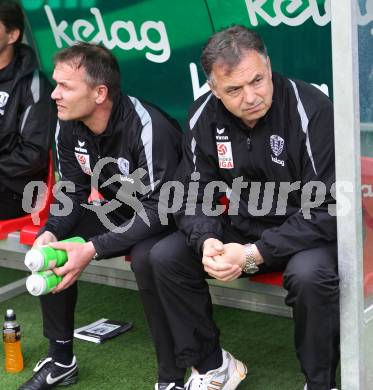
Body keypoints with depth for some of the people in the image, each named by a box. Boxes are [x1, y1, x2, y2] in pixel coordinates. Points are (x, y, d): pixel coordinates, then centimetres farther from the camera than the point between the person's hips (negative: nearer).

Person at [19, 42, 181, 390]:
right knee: (48, 246, -10)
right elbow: (73, 192, 0)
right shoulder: (68, 127, -8)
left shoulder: (148, 128, -30)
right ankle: (60, 360, 4)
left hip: (168, 218, -7)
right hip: (118, 212, 7)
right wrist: (50, 233, -22)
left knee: (147, 257, -38)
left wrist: (94, 249, -36)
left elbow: (161, 208, -30)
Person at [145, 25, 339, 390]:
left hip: (309, 232, -5)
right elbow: (195, 196, -2)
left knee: (309, 274, -37)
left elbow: (327, 209, -25)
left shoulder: (311, 110, -24)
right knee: (165, 257, -11)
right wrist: (206, 242, -25)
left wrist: (254, 254, -30)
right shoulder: (204, 117, -8)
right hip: (243, 227, 5)